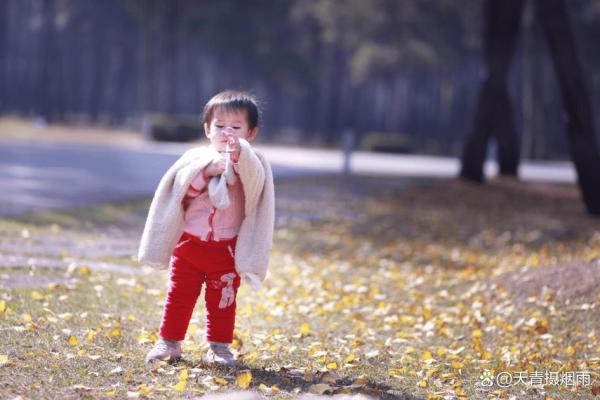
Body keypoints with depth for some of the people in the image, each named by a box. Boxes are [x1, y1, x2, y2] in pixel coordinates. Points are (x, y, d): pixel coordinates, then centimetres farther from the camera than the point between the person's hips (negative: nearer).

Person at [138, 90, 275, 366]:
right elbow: (182, 187, -10)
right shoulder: (196, 158, 2)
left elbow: (255, 178, -27)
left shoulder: (250, 163, -3)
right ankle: (168, 342, 19)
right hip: (188, 242, 2)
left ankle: (219, 347, 15)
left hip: (226, 249, -2)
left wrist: (239, 155, -46)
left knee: (222, 300, 4)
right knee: (179, 295, 9)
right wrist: (205, 171, -25)